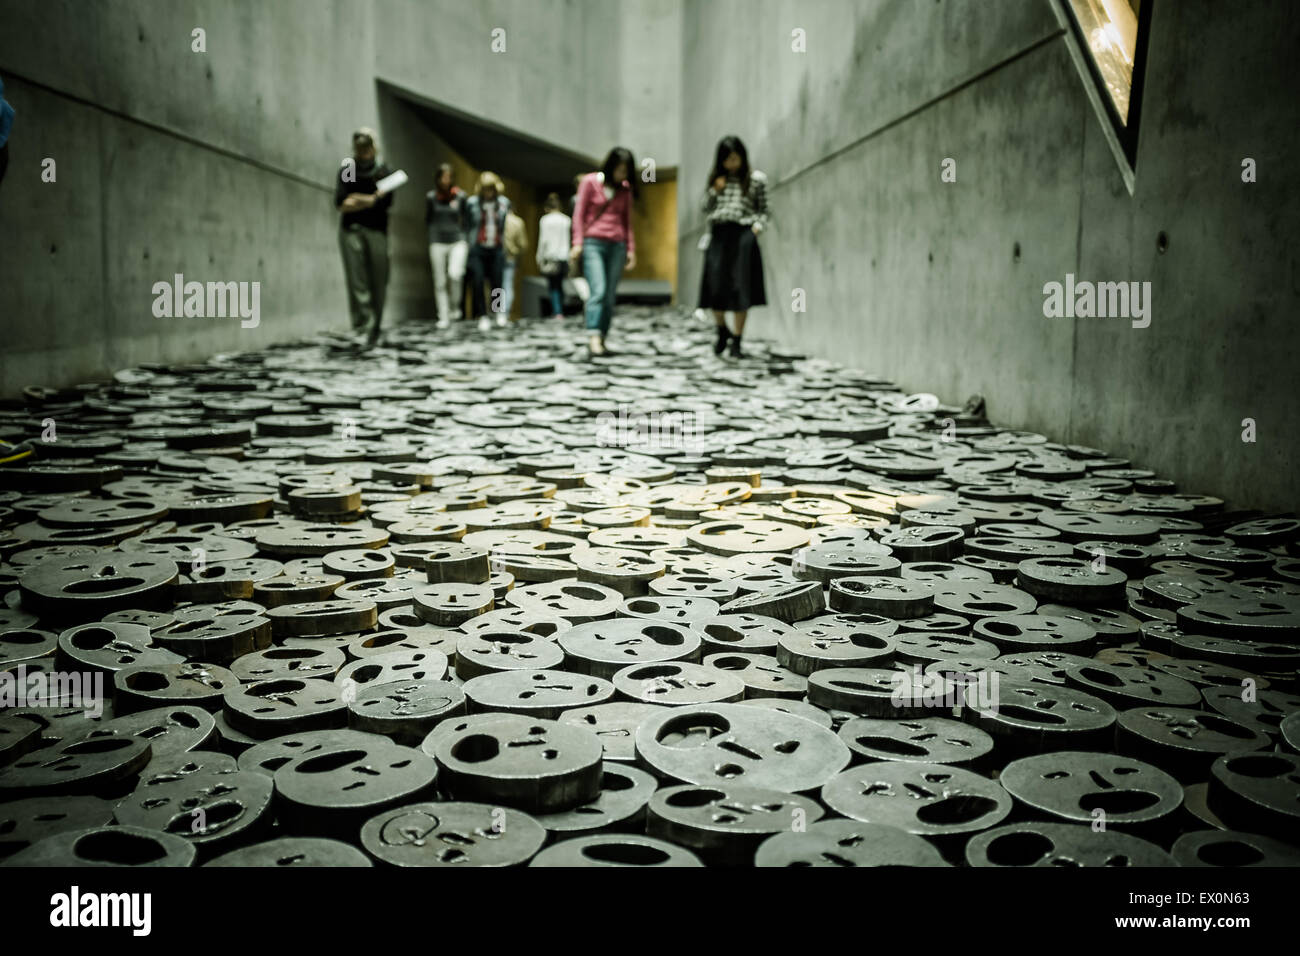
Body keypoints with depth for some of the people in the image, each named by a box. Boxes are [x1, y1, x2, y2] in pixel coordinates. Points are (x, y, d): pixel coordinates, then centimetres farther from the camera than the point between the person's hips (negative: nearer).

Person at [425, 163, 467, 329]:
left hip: (458, 242, -1)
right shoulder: (431, 196, 0)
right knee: (440, 282, 2)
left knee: (455, 274, -22)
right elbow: (427, 220, 11)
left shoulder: (460, 196, -1)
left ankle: (455, 306, 3)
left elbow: (466, 218, 8)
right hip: (438, 243, 1)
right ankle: (443, 317, 13)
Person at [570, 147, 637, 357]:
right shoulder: (590, 182, 3)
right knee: (598, 291, -20)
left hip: (617, 246, 4)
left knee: (610, 297, 0)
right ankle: (593, 340, -28)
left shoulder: (625, 189, 13)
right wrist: (578, 243, -6)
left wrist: (631, 249, 12)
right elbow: (579, 214, 2)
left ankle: (602, 341, 4)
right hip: (593, 243, -4)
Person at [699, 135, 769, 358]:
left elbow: (764, 209, 8)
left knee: (740, 288, -4)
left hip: (743, 234, -3)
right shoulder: (716, 178, 13)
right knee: (714, 286, -3)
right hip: (718, 233, 3)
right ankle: (722, 330, 23)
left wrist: (758, 225, -9)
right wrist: (715, 190, 0)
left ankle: (737, 340, 6)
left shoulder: (756, 179, 4)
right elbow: (705, 207, 16)